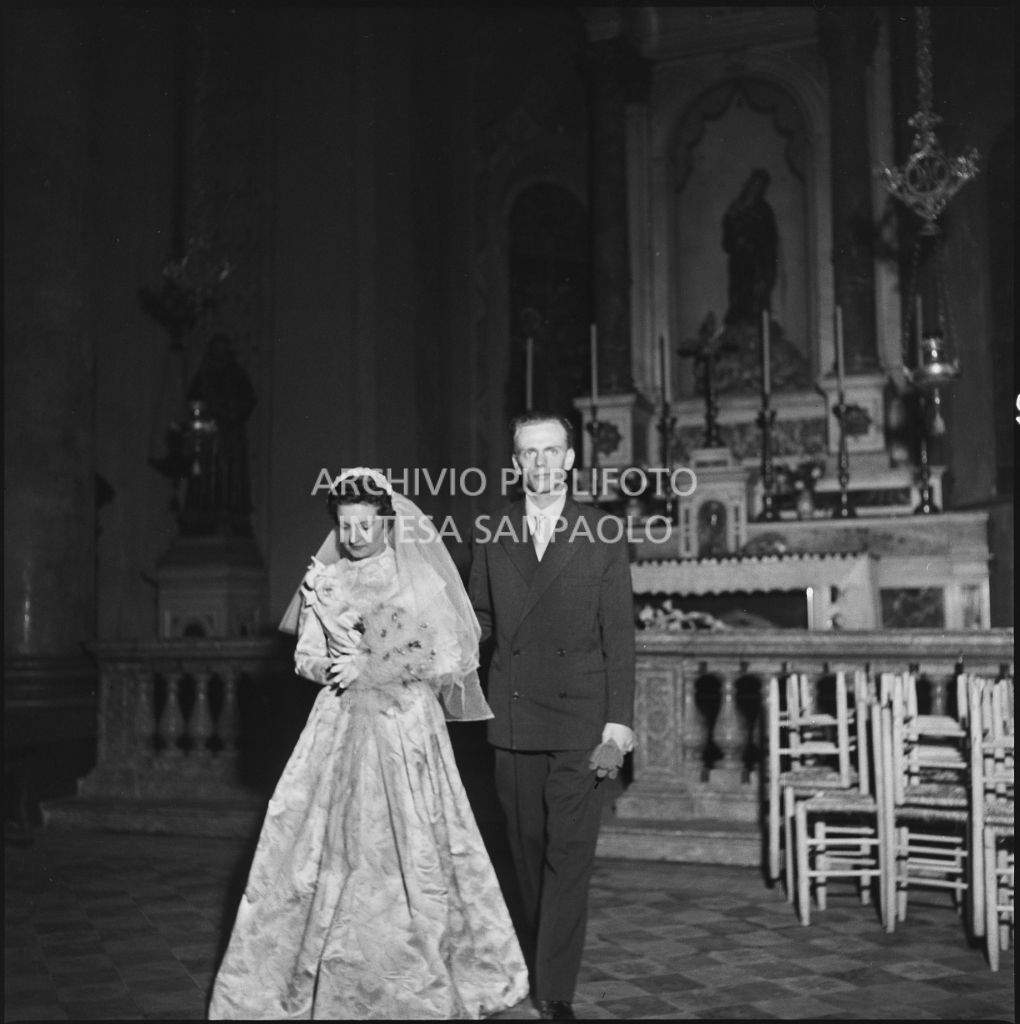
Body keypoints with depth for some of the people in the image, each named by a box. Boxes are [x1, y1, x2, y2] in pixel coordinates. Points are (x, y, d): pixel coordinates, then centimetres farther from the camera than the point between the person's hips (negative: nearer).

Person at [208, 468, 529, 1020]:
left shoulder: (421, 579, -1)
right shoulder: (324, 581, 8)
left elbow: (447, 660, -6)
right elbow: (308, 659, 8)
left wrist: (370, 669, -11)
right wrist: (338, 668, -13)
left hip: (406, 729, -3)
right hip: (341, 726, 3)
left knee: (407, 847, -1)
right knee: (329, 843, -1)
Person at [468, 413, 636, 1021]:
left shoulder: (604, 532, 1)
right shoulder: (491, 534, 8)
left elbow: (619, 631, 0)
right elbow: (481, 620, 14)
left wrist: (620, 716, -6)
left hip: (580, 718, -2)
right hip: (514, 714, 3)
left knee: (570, 855, -4)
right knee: (529, 850, 11)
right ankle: (539, 961, 29)